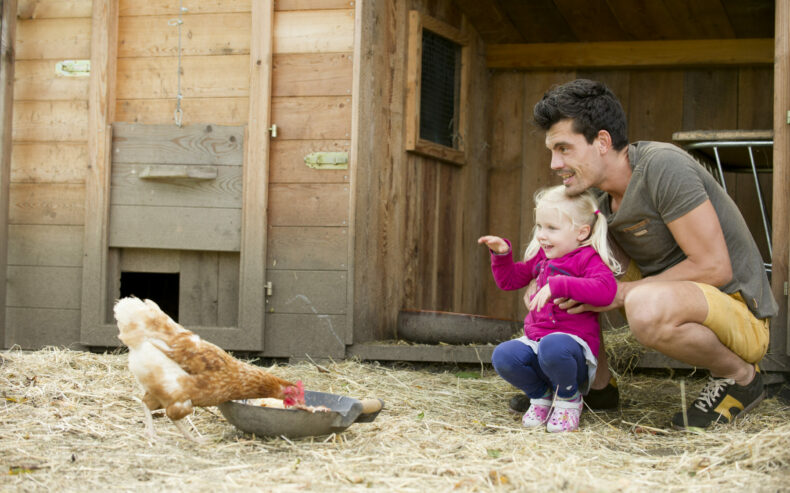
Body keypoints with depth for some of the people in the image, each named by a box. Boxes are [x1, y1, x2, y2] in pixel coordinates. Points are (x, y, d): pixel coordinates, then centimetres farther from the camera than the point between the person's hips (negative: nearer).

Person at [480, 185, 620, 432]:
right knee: (503, 356, -25)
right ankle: (540, 395, 7)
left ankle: (569, 398, -6)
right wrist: (502, 254, 9)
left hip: (573, 341, -6)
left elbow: (606, 290, -28)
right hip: (534, 340, 6)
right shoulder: (541, 257, 16)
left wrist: (558, 285, -34)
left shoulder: (588, 259, -7)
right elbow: (509, 280, 28)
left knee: (552, 346, -41)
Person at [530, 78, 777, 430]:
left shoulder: (662, 166, -23)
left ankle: (740, 376, -11)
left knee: (647, 306, -40)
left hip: (740, 314, -8)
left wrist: (623, 293, -21)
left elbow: (714, 267, -25)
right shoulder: (606, 201, 3)